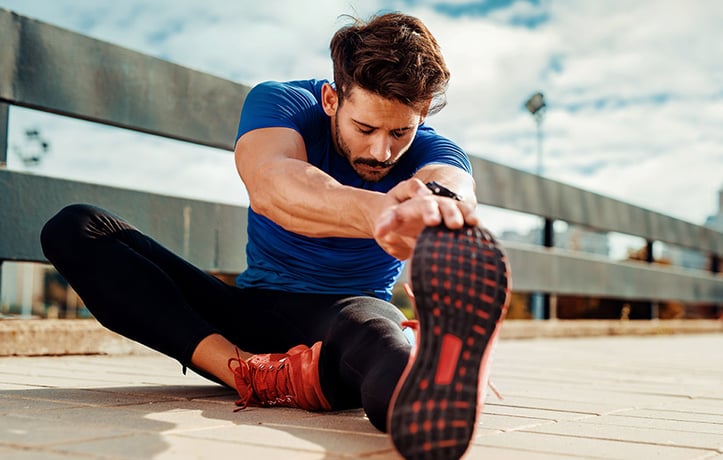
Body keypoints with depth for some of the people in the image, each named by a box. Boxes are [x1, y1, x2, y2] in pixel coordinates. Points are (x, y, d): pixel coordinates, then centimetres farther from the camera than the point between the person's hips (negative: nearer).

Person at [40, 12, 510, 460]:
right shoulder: (279, 103, -11)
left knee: (367, 320, -42)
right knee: (75, 228, -17)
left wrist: (439, 205, -64)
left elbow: (451, 185, -36)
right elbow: (269, 186, -36)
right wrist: (377, 212, -58)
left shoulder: (435, 152, -9)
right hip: (250, 311, 2)